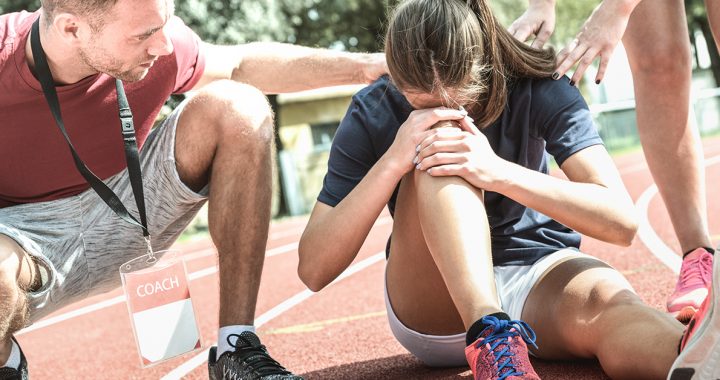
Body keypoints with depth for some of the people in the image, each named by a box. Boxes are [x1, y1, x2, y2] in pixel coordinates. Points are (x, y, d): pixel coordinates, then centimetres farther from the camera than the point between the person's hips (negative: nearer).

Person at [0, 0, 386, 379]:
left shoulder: (156, 41, -16)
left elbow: (242, 65, 4)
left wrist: (366, 64, -1)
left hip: (124, 219, 4)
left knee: (238, 108, -18)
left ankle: (235, 347, -16)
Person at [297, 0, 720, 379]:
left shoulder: (538, 91, -13)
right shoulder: (373, 114, -12)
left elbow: (622, 221, -22)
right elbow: (313, 270, -17)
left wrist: (498, 172, -35)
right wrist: (392, 162, -29)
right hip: (433, 309, 0)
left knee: (609, 302, -36)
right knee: (437, 156, -28)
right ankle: (493, 337, -48)